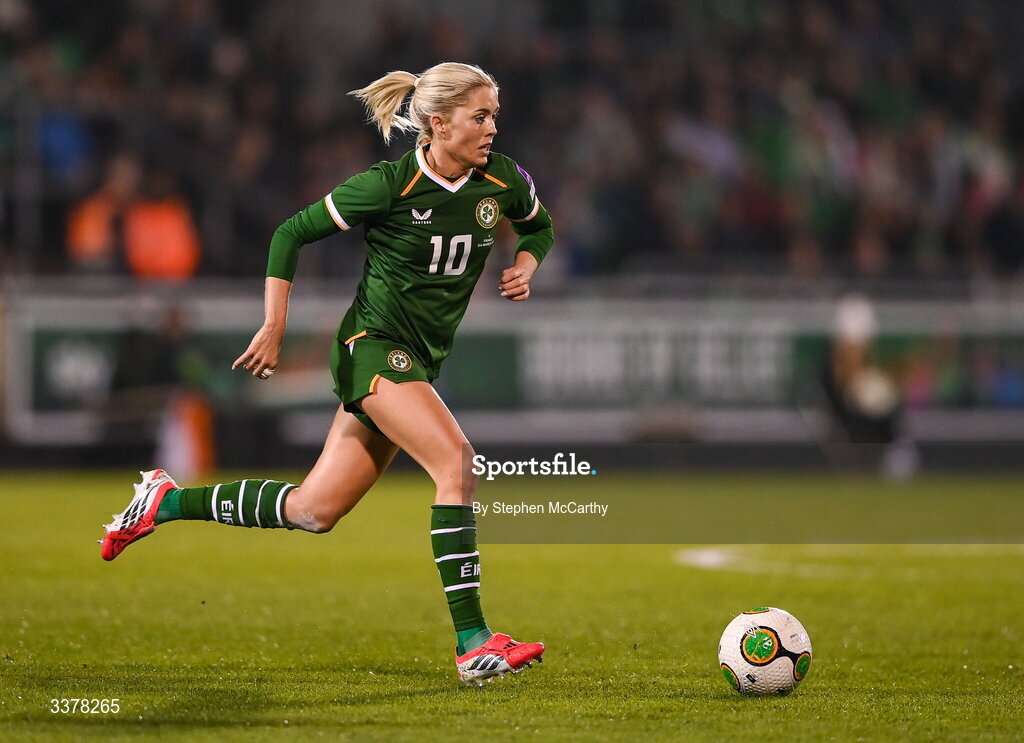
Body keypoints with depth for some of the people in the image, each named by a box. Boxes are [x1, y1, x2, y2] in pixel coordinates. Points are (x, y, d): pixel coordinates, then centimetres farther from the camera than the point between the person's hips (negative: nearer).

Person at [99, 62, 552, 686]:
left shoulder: (503, 180, 0)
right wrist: (274, 328, -7)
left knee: (314, 510, 8)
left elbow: (540, 225, 24)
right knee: (456, 457, -26)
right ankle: (474, 644, -27)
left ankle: (168, 502, 27)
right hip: (373, 343, -7)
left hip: (420, 362, 7)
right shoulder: (388, 185, -15)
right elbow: (291, 234, -4)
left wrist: (527, 263, 2)